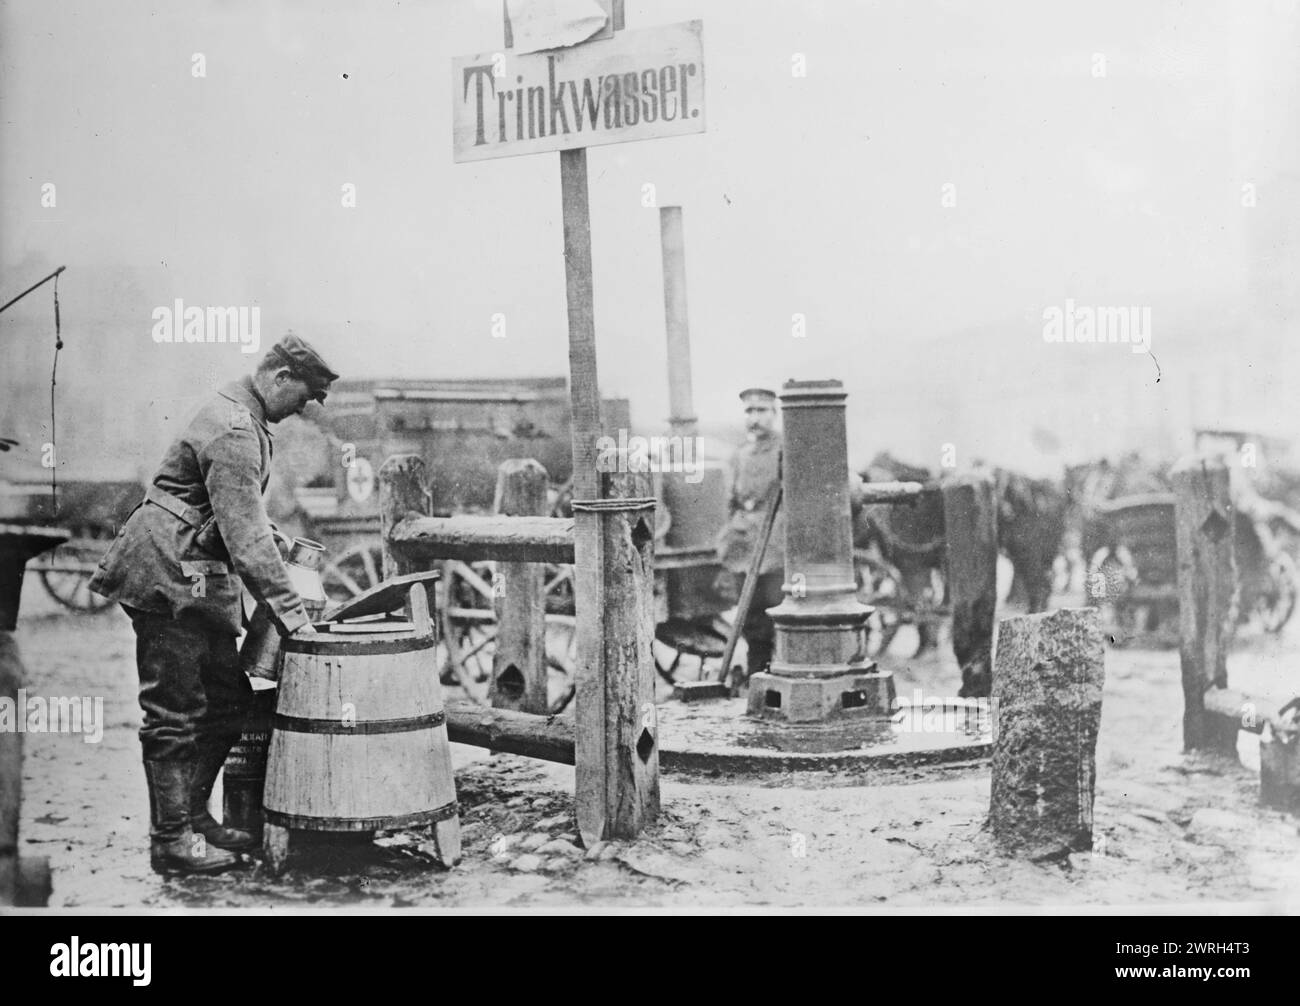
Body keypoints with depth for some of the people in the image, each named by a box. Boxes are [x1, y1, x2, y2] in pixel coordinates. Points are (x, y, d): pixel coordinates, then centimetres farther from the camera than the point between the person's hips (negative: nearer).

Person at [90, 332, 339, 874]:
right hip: (169, 576, -11)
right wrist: (289, 612, -23)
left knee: (228, 698, 12)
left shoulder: (242, 418, 14)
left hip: (200, 580, 11)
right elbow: (246, 538, -25)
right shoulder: (234, 432, -20)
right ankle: (171, 839, 3)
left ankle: (193, 814, 22)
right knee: (175, 712, -4)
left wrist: (280, 544, 14)